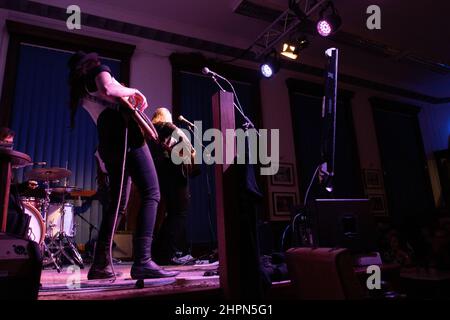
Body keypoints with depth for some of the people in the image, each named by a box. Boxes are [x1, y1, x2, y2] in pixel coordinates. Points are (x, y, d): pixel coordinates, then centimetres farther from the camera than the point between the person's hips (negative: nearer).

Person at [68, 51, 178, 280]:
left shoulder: (81, 89, 31)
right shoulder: (98, 68, 9)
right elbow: (108, 90, -12)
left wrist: (128, 97, 30)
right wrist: (134, 91, 2)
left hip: (107, 138, 9)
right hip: (123, 131, -8)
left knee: (117, 203, 9)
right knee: (151, 193, -17)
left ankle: (101, 263, 7)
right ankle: (142, 261, -27)